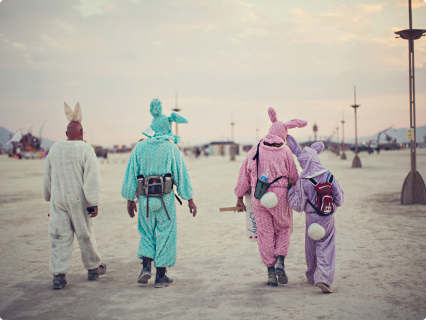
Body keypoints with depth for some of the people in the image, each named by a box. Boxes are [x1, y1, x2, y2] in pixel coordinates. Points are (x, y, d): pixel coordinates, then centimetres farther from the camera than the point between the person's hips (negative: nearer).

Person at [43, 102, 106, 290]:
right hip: (79, 200, -3)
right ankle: (93, 268, 26)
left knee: (59, 237, 4)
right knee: (85, 234, 10)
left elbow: (47, 176, 15)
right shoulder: (85, 149, -9)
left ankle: (58, 275, 1)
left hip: (58, 199, 3)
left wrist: (49, 197, 27)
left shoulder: (54, 149, 5)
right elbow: (91, 178, -15)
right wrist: (94, 202, -13)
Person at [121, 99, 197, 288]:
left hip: (145, 198, 2)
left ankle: (146, 267, 4)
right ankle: (161, 276, 9)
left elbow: (131, 174, 4)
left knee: (146, 233, 19)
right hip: (165, 198, -2)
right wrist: (190, 200, 5)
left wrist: (130, 199, 12)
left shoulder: (139, 148, 3)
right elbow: (182, 175, -1)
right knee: (165, 234, 7)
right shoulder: (171, 148, -3)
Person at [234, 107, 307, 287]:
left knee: (265, 233, 9)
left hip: (258, 198, 2)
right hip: (279, 196, -1)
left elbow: (244, 174, 7)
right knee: (283, 228, 18)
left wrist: (240, 197, 15)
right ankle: (280, 261, -1)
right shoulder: (285, 151, -4)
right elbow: (293, 177, 1)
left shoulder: (256, 150, 2)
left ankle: (271, 272, 9)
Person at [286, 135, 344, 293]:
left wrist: (292, 188, 2)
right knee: (326, 247, -1)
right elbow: (339, 199, 1)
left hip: (312, 217, -1)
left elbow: (298, 206, -9)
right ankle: (324, 278, -17)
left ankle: (312, 276, 31)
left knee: (311, 247, 18)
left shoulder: (303, 182, -13)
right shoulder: (329, 176, -6)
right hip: (328, 217, 1)